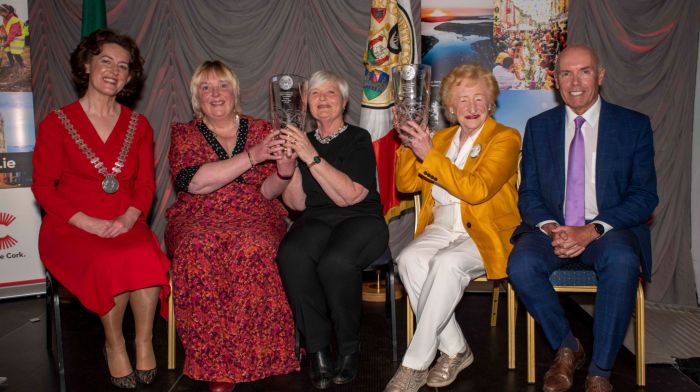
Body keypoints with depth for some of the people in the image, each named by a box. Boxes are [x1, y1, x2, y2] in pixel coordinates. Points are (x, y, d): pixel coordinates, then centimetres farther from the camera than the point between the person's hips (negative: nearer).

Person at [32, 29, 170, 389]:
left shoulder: (138, 125, 12)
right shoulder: (56, 123, 3)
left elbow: (145, 184, 9)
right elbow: (43, 186, -1)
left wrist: (129, 217, -13)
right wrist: (89, 223, -15)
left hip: (126, 225, 2)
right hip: (70, 228, -2)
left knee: (147, 258, -31)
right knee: (110, 263, -32)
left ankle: (144, 343, -12)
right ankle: (115, 344, -8)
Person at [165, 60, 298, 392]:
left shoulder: (261, 129, 12)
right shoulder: (183, 134, 10)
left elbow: (266, 192, 8)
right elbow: (194, 182, -10)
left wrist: (283, 173, -16)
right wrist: (253, 156, -18)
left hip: (254, 218, 0)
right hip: (199, 220, 0)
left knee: (252, 249, -35)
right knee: (200, 250, -35)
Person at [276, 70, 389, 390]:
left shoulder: (358, 139, 3)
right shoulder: (303, 141, 14)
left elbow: (349, 195, -12)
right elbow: (297, 203, 7)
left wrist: (311, 156, -16)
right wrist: (288, 161, -6)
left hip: (361, 220, -3)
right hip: (316, 222, 3)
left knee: (336, 261, -35)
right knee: (291, 255, -31)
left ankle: (349, 348, -11)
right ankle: (318, 348, -16)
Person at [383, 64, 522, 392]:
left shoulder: (505, 138, 1)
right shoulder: (441, 138, 19)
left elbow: (477, 190, -15)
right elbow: (407, 185, 15)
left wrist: (429, 155, -18)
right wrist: (410, 147, -3)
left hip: (485, 234, -5)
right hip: (441, 228, 5)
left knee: (447, 263, -34)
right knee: (409, 260, -27)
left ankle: (415, 365, -23)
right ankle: (454, 350, -13)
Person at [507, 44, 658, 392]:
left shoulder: (634, 125, 4)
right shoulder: (538, 127, 10)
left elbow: (644, 196, -2)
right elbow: (529, 193, 7)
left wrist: (592, 230, -18)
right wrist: (552, 229, -15)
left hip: (611, 230, -1)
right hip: (552, 228, 2)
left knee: (622, 262, -36)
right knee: (521, 265, -30)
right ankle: (566, 348, -3)